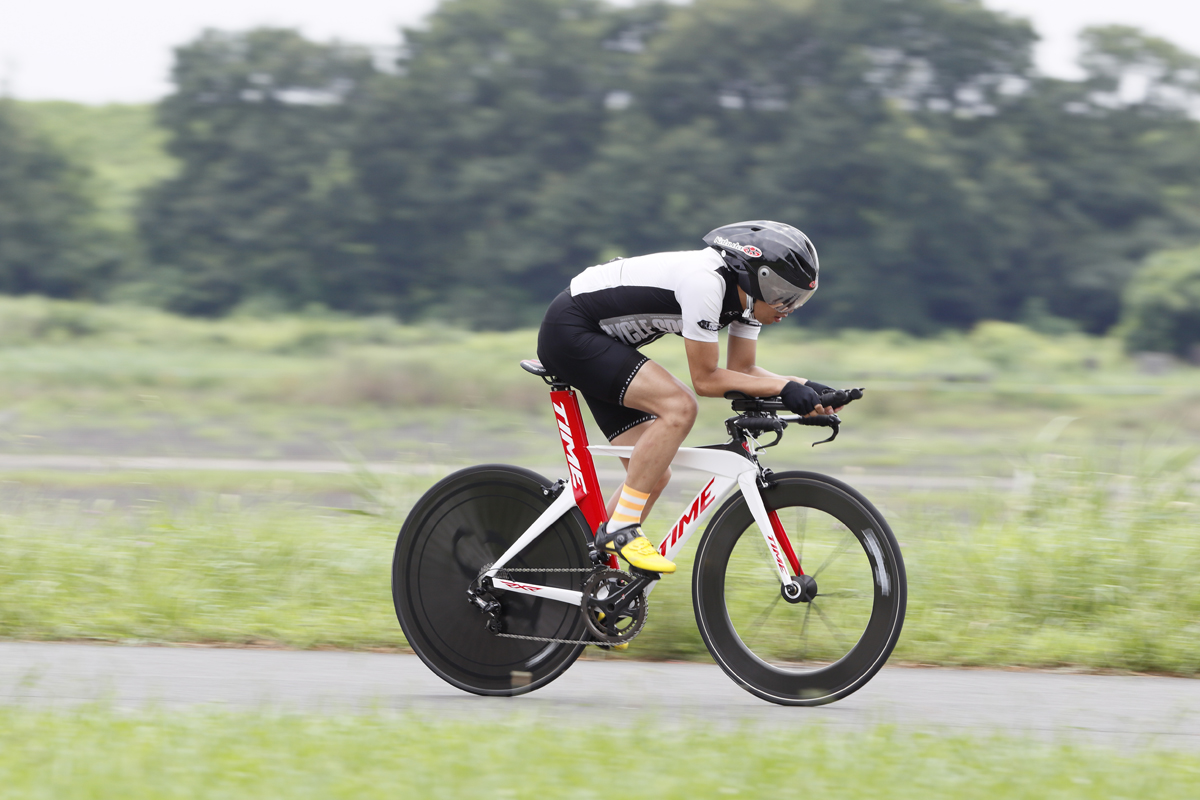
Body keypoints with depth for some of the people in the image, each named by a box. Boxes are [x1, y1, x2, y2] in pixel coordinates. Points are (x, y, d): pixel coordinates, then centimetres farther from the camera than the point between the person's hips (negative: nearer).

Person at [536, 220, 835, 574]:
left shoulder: (746, 291, -1)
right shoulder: (705, 282, -29)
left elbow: (742, 370, 6)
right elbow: (705, 380, -24)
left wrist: (805, 388, -8)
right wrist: (784, 388, -25)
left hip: (599, 340, 10)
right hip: (568, 330, -10)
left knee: (654, 476, 4)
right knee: (679, 407, -26)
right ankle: (620, 529, -19)